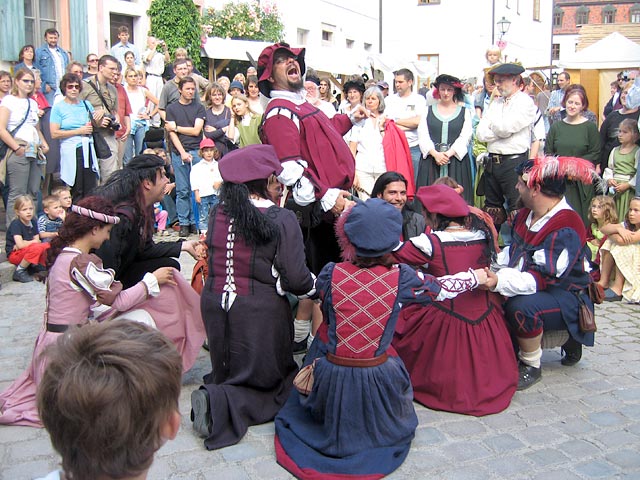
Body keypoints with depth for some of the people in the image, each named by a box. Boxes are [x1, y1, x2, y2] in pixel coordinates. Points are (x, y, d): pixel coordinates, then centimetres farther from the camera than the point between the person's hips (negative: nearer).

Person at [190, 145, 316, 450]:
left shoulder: (218, 214, -3)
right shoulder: (281, 220, -15)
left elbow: (214, 258, 10)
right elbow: (296, 280, -15)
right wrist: (315, 284, 5)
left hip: (215, 305, 5)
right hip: (260, 312, -5)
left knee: (225, 374, 27)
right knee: (269, 381, 12)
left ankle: (216, 397, -4)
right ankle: (222, 404, -13)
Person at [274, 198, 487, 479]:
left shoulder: (330, 274, -11)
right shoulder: (401, 278, -12)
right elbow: (443, 288, 4)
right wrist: (477, 277, 24)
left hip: (331, 377, 0)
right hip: (377, 380, 0)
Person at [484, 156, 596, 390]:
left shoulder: (566, 230, -25)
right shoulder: (527, 214, 3)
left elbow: (541, 279, -32)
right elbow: (513, 252, 18)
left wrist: (499, 281, -45)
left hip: (566, 297, -9)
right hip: (529, 289, 9)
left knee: (521, 307, -36)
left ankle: (531, 366, -12)